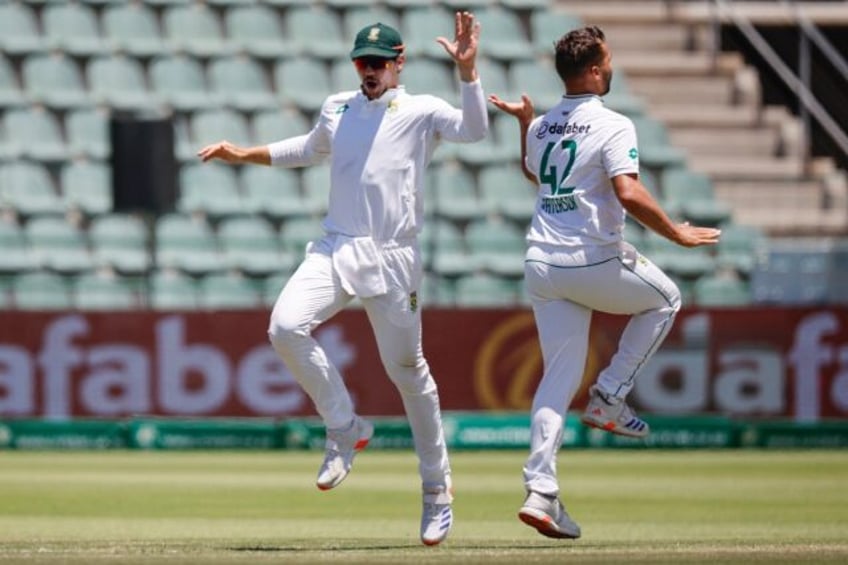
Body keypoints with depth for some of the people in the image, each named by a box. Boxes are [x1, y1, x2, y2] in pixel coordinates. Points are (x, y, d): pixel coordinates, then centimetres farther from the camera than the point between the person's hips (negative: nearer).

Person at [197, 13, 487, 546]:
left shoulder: (421, 111, 0)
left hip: (394, 259, -4)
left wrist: (467, 68, -28)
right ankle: (345, 429, -3)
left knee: (408, 370, 1)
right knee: (287, 326, -21)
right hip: (336, 250, 4)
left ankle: (437, 487, 16)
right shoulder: (337, 108, 15)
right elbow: (311, 149, 35)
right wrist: (244, 154, 32)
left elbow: (474, 129, -19)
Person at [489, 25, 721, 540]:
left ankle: (541, 491, -7)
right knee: (664, 299, 23)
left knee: (560, 376, 7)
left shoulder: (541, 128, 11)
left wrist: (525, 123, 35)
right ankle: (609, 397, 12)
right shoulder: (613, 126, -12)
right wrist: (677, 234, -14)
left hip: (541, 264, 6)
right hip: (594, 262, -6)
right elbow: (629, 194, -24)